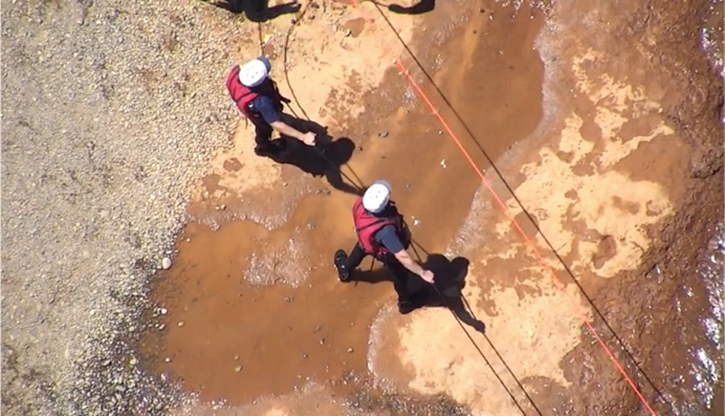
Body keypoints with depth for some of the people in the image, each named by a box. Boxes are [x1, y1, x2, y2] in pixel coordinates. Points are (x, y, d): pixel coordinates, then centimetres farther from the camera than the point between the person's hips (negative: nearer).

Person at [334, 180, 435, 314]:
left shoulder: (361, 202, -34)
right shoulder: (385, 231, -52)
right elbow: (402, 256, -48)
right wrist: (422, 272, -40)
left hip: (365, 240, 5)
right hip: (386, 252, -5)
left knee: (359, 251, 40)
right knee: (400, 275, 26)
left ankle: (344, 269, 73)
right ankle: (405, 302, 55)